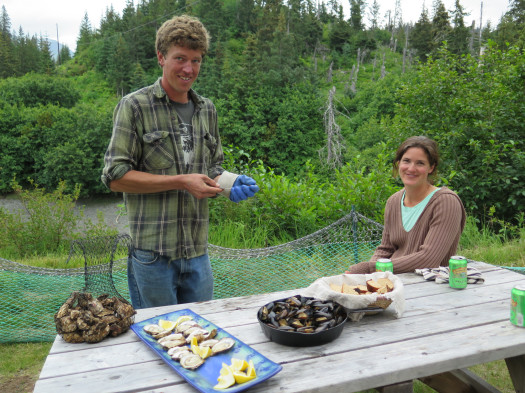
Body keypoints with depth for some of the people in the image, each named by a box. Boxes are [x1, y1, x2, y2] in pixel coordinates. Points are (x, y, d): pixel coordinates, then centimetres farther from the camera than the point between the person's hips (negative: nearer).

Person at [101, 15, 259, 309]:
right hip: (152, 252, -5)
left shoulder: (207, 109, 12)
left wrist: (230, 183, -4)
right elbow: (115, 177, -10)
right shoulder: (135, 107, -5)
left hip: (198, 251, 5)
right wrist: (181, 182, -17)